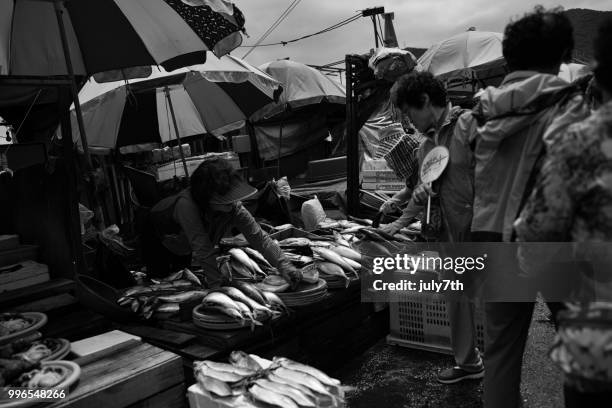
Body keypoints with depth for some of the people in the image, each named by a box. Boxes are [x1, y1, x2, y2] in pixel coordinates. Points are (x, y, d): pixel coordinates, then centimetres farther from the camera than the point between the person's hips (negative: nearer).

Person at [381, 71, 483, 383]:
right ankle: (467, 362, 35)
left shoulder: (469, 124, -11)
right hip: (449, 234, 8)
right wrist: (399, 224, 24)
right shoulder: (426, 144, 15)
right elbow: (423, 189, 24)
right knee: (456, 300, 17)